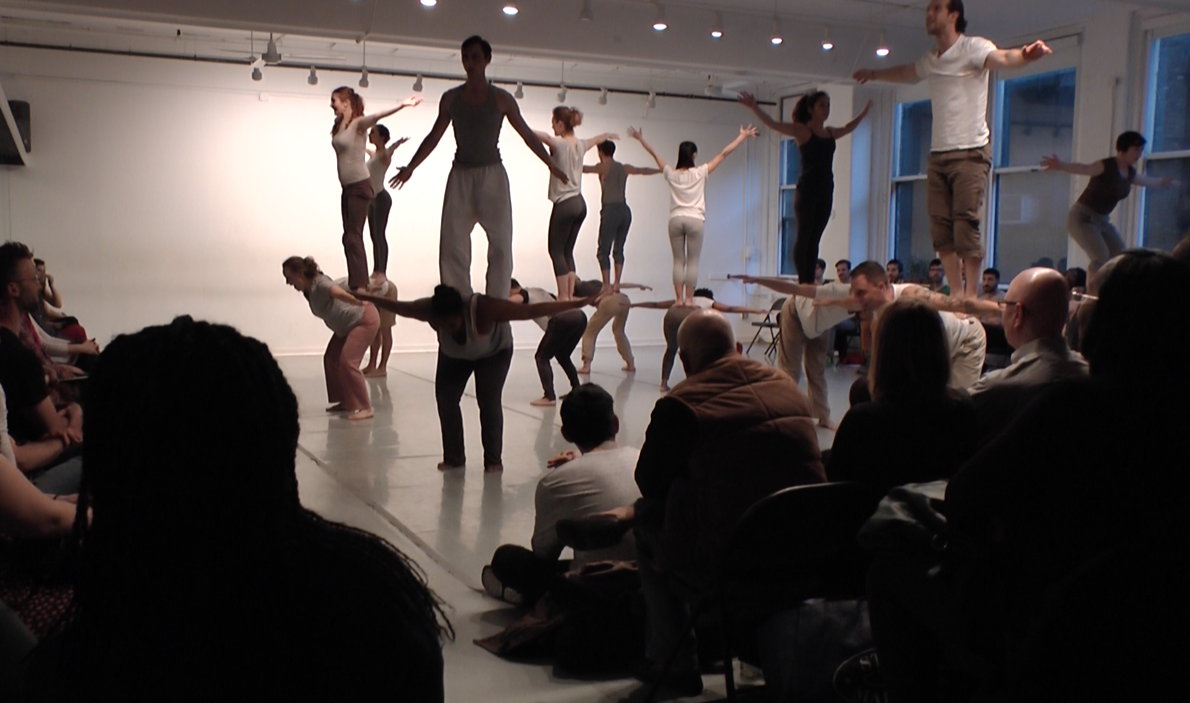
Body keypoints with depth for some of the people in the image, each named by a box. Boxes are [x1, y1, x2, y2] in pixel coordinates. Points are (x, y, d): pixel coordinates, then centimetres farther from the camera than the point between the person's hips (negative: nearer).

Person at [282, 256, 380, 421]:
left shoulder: (320, 284, -32)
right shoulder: (308, 291, -4)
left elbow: (338, 292, -51)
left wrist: (359, 303, -65)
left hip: (365, 320, -10)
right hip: (346, 325, 10)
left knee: (347, 361, -20)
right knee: (331, 359, 12)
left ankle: (365, 408, -17)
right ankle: (345, 402, 23)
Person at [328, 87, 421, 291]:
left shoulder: (359, 123, -11)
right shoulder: (339, 124, 11)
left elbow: (378, 116, -28)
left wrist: (401, 106, -42)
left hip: (360, 186, -8)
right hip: (347, 187, 8)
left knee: (353, 235, -12)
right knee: (349, 236, 8)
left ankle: (360, 285, -14)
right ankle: (355, 282, 12)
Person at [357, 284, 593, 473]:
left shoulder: (483, 309, -44)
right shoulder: (430, 309, -34)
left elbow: (530, 311, -44)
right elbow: (399, 307, -14)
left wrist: (575, 304, -47)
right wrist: (365, 298, -4)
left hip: (494, 351, -4)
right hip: (454, 355, 4)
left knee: (488, 400, -17)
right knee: (445, 397, -8)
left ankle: (493, 460, -6)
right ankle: (453, 458, 4)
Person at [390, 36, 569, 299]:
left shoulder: (501, 99, 0)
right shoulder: (450, 98, 7)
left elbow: (527, 135, 5)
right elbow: (434, 137, 15)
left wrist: (552, 166, 1)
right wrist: (411, 167, 13)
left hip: (492, 175, -2)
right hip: (461, 176, 2)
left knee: (500, 243, -4)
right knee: (452, 244, -3)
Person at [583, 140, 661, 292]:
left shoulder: (603, 167, 0)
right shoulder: (625, 168, 16)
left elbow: (586, 169, -17)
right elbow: (644, 171, 30)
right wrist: (662, 170, 45)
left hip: (610, 210, -6)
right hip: (624, 210, 6)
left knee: (604, 251, -4)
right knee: (618, 249, 15)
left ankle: (607, 286, -11)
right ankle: (616, 284, 13)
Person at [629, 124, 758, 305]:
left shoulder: (671, 174, 4)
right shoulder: (700, 173, -2)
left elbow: (654, 154, 14)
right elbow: (723, 154, 1)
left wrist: (640, 138, 25)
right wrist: (743, 136, 6)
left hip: (676, 220, 3)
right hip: (694, 220, -3)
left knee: (678, 262, 5)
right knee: (692, 262, 1)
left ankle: (679, 299, 3)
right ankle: (688, 299, -1)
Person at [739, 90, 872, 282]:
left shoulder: (831, 133, 16)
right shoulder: (802, 130, -3)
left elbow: (849, 128, 38)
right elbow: (773, 124, -13)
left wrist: (865, 112, 44)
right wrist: (754, 107, -25)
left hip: (826, 190, 6)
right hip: (807, 189, -6)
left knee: (814, 239, 6)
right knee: (804, 237, -6)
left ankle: (809, 282, 6)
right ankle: (802, 281, -5)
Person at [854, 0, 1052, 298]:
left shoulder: (972, 47, -5)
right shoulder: (930, 60, 16)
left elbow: (1002, 58, -26)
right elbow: (906, 73, 38)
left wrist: (1025, 55, -48)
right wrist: (874, 74, 53)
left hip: (970, 153, -7)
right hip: (938, 154, 7)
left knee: (966, 226, -11)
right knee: (940, 228, 2)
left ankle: (971, 294, -6)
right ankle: (957, 292, 8)